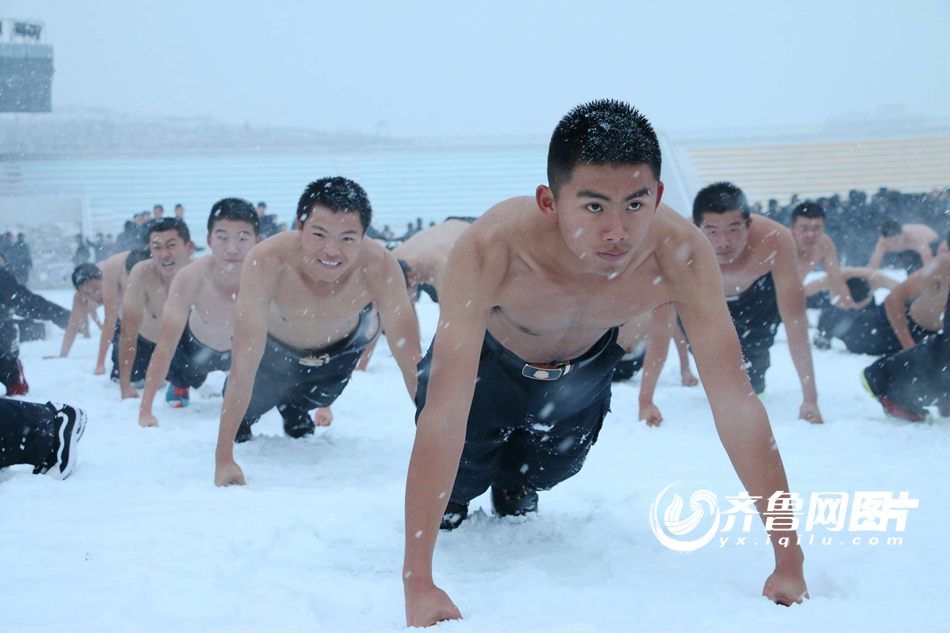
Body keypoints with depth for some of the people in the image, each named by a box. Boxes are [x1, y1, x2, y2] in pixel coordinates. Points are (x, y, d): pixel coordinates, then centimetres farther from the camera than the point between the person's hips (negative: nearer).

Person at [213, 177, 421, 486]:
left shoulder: (380, 267, -40)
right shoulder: (266, 262, -43)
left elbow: (412, 362, -34)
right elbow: (244, 364, -41)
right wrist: (223, 459, -43)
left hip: (340, 349, 2)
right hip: (273, 348, -1)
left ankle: (296, 416, 57)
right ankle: (239, 423, 42)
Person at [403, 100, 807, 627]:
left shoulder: (680, 256, -39)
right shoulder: (488, 252, -46)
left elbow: (737, 405, -33)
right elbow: (443, 418, -47)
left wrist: (789, 562, -35)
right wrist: (417, 584, -51)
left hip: (584, 368, 2)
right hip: (488, 360, -2)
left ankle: (514, 493, 52)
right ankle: (449, 504, 36)